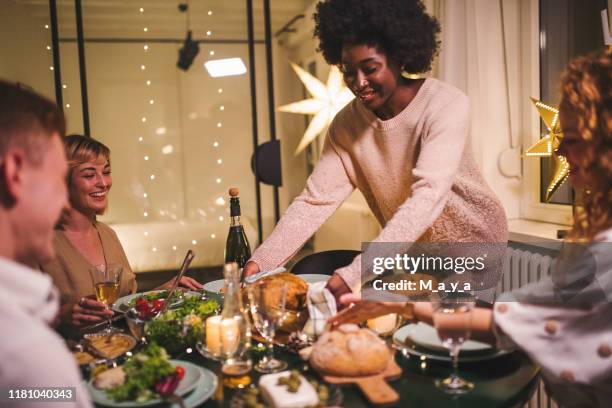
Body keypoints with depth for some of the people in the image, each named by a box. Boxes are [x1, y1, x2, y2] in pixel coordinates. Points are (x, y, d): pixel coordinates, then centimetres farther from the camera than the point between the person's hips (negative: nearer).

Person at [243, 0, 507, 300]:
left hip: (472, 243, -3)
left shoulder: (447, 106, -24)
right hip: (410, 256, 4)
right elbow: (316, 199, -13)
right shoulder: (345, 126, -9)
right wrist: (261, 260, -28)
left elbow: (427, 198, -36)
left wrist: (355, 273, -46)